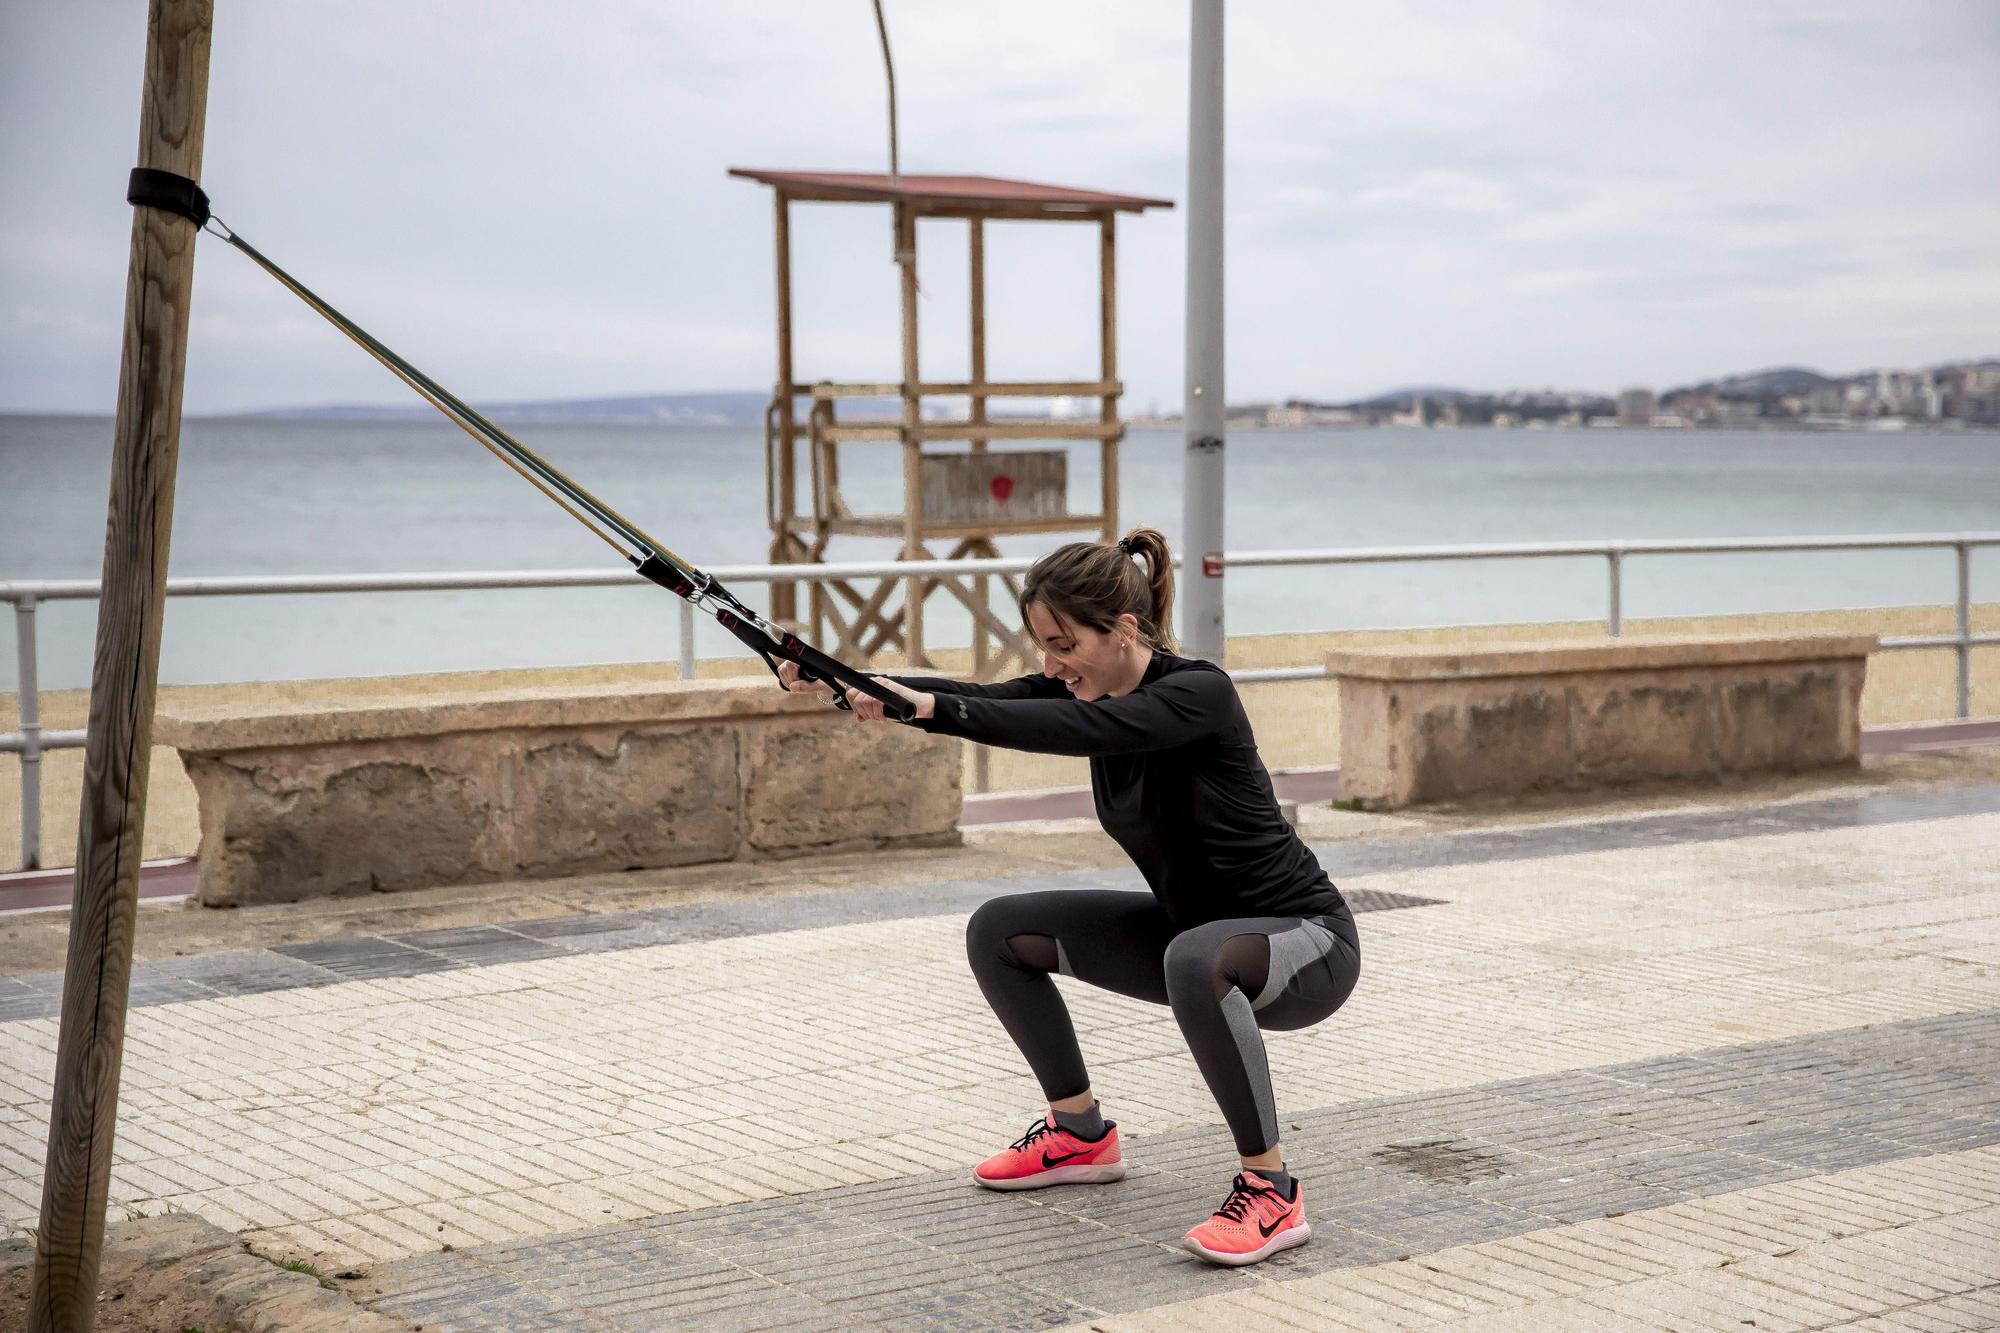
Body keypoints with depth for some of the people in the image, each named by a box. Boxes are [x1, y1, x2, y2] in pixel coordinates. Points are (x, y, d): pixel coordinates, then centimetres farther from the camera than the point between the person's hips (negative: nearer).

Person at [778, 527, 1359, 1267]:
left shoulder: (1200, 693, -25)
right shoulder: (1087, 686, -2)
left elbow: (1072, 730, -41)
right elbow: (986, 701, -16)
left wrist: (929, 708, -48)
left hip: (1307, 942, -8)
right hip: (1190, 927, 8)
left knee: (1197, 960, -41)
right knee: (1001, 932, 3)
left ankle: (1271, 1190, -25)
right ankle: (1081, 1134, 18)